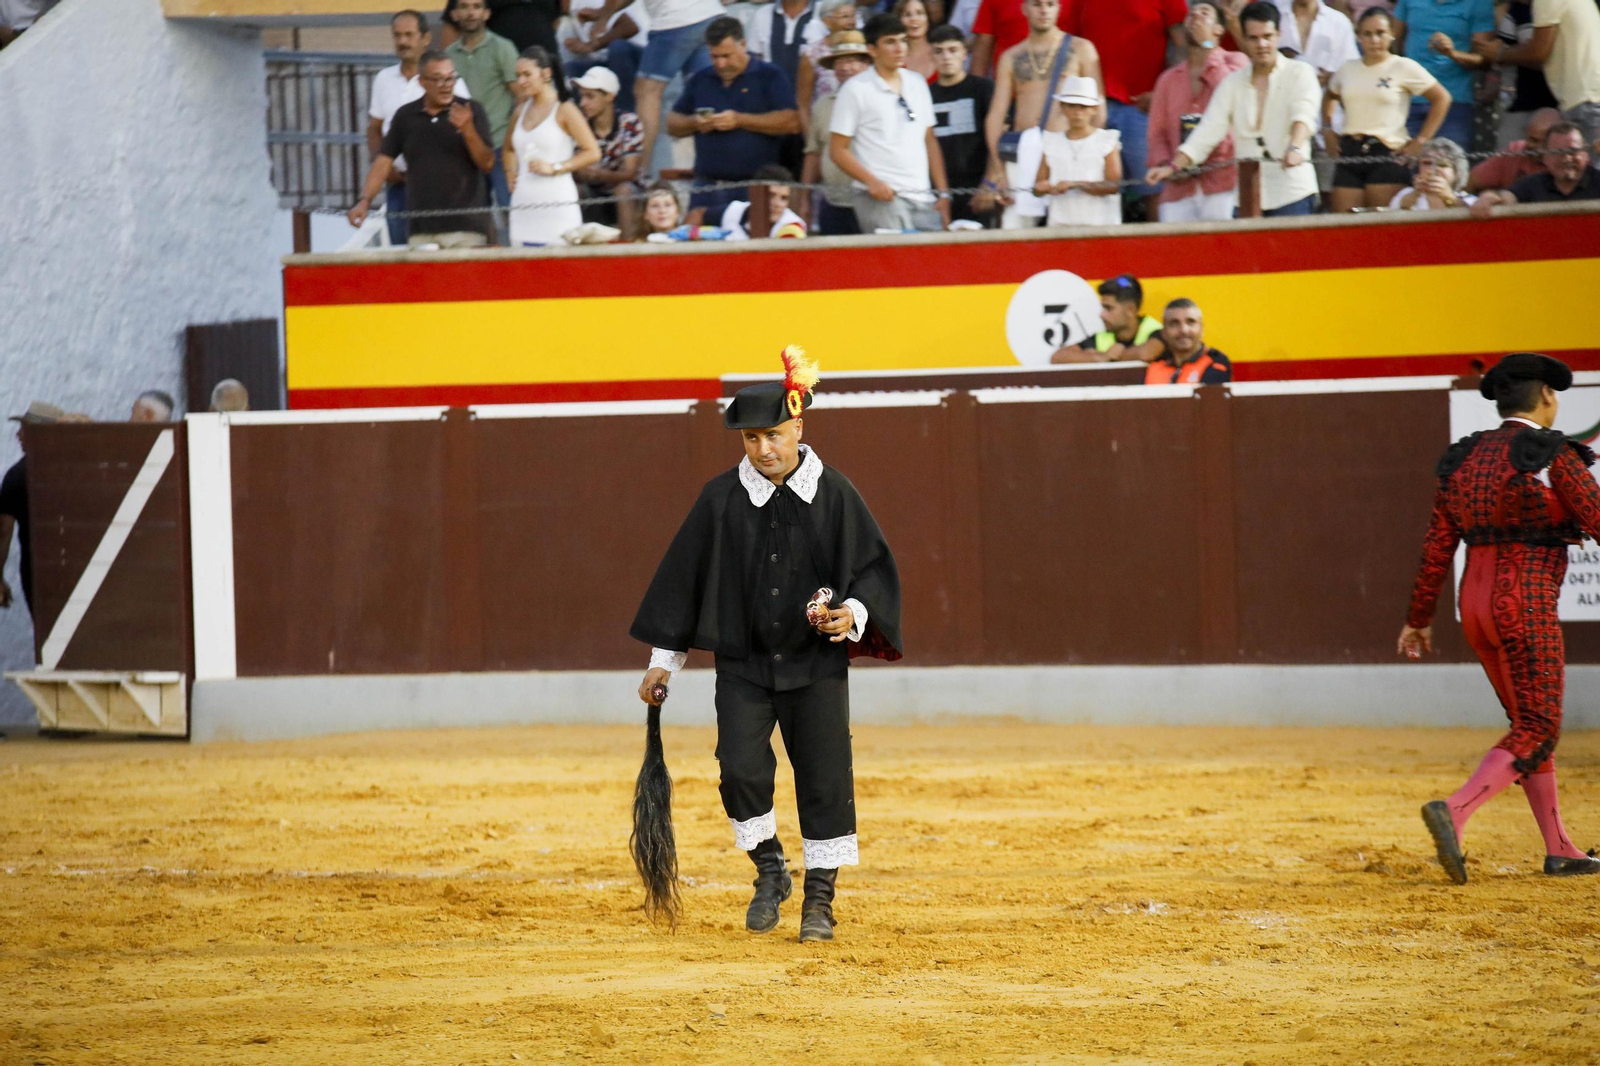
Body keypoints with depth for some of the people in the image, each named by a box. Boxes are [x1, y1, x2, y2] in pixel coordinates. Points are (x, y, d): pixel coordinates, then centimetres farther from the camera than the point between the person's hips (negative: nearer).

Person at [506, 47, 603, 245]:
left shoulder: (564, 110, -2)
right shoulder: (521, 112, 15)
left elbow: (592, 153, -6)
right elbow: (509, 149, 32)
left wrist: (554, 168, -13)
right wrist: (512, 172, 12)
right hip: (523, 205, 6)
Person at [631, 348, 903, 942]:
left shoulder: (834, 495, -3)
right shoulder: (721, 499, -1)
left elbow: (873, 568, 4)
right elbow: (685, 575, 5)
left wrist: (855, 614, -17)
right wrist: (665, 658, 6)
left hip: (816, 666, 0)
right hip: (743, 666, 0)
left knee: (824, 781, 1)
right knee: (741, 771, -12)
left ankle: (819, 899, 14)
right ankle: (770, 872, 12)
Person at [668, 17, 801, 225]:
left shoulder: (769, 77, 1)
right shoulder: (699, 80, 16)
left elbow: (791, 122, -11)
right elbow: (672, 124, 19)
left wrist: (740, 120, -16)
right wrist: (694, 122, -5)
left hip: (756, 186, -4)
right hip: (707, 186, 4)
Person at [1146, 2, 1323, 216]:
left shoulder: (1299, 73, 2)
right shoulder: (1233, 83, 13)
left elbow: (1304, 114, -16)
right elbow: (1207, 132, 8)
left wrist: (1295, 149, -37)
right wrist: (1173, 166, -5)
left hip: (1292, 192, -4)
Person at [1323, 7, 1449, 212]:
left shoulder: (1404, 68, 0)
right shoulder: (1347, 70, 14)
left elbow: (1441, 98, 1)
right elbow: (1329, 96, 34)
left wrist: (1422, 140, -4)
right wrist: (1327, 130, 18)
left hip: (1387, 153, -5)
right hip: (1349, 155, 5)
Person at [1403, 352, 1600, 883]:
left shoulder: (1465, 458, 9)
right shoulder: (1554, 455, -10)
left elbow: (1437, 546, 9)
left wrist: (1419, 618, 14)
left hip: (1476, 602, 7)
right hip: (1527, 605, -7)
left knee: (1529, 723, 17)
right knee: (1537, 730, -5)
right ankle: (1454, 810, -25)